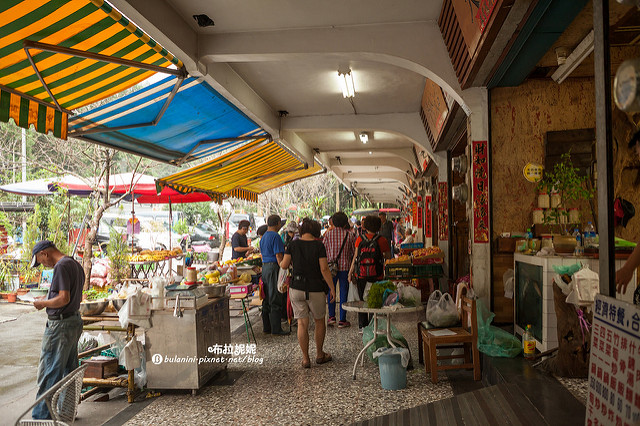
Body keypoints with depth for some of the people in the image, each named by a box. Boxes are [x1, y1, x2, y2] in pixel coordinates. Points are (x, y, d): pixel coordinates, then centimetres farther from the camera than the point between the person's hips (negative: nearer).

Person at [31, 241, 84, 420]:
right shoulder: (76, 265, 12)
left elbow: (64, 299, -23)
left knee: (49, 373, -1)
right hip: (75, 321, 10)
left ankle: (41, 416, 6)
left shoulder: (61, 266, -17)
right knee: (69, 370, 16)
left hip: (60, 325, -10)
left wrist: (43, 303, -8)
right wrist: (48, 298, 15)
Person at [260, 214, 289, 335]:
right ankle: (276, 328, -1)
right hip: (274, 267, -9)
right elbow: (278, 255, -17)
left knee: (267, 299, 12)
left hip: (264, 267, 9)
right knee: (275, 300, -5)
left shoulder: (263, 237, 16)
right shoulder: (275, 236, -13)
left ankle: (266, 327, 18)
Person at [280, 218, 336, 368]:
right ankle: (320, 355, 26)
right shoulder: (318, 246, -8)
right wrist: (332, 288, -5)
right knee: (319, 321, 17)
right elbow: (324, 269, -11)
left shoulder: (293, 245, -1)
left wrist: (280, 261, 22)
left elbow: (284, 265, -1)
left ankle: (305, 358, 9)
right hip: (315, 289, -1)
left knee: (302, 323, 7)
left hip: (296, 288, 2)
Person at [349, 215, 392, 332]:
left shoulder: (360, 239, -2)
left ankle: (362, 326, 15)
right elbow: (388, 256, 2)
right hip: (376, 275, -1)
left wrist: (351, 272, 3)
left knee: (362, 300, 11)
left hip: (361, 274, 1)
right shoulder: (382, 240, -4)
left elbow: (355, 256, -2)